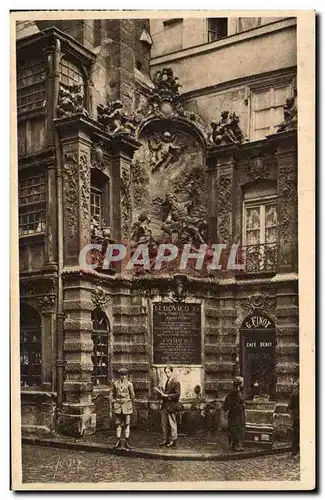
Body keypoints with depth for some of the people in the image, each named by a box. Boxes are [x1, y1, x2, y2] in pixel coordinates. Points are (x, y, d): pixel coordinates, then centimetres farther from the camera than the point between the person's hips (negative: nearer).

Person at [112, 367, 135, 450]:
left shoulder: (129, 384, -4)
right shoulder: (115, 384, 4)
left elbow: (132, 396, 4)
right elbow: (113, 395, 14)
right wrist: (114, 403, 9)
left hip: (127, 405, -2)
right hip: (118, 405, 2)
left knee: (127, 424, 1)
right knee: (118, 424, 5)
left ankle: (127, 442, 5)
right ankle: (118, 441, 10)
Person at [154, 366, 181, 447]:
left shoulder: (176, 382, -10)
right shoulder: (167, 382, 17)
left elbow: (177, 394, -16)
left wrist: (166, 396, -19)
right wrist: (160, 392, 7)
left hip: (171, 406, -9)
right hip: (165, 406, 9)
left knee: (172, 424, -2)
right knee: (164, 423, 10)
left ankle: (173, 440, 7)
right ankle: (165, 440, 19)